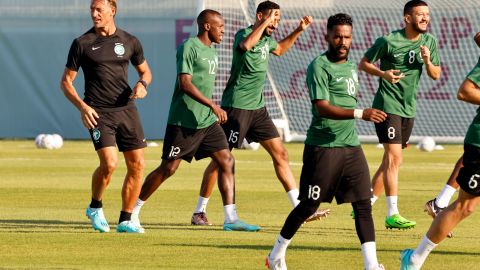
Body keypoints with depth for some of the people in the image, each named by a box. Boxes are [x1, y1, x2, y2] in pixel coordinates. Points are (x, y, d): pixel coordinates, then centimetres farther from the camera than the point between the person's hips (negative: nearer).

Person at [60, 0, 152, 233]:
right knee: (109, 163, -20)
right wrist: (82, 107, -12)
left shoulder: (129, 42, 8)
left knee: (137, 165, -1)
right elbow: (66, 82, 3)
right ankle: (95, 208, 6)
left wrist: (142, 84, -2)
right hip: (97, 112, -4)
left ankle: (125, 221, 10)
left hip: (126, 109, 4)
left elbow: (145, 71, 22)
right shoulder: (82, 44, 0)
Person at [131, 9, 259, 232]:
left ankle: (230, 219, -4)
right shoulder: (189, 48, -13)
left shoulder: (211, 51, 15)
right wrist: (213, 106, -27)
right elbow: (185, 83, -22)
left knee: (226, 161, -3)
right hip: (183, 122, -8)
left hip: (208, 121, 8)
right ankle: (133, 210, 12)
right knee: (168, 168, -2)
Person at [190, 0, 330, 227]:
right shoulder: (244, 34, -14)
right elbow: (246, 45, -41)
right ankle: (199, 212, 7)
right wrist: (265, 23, -35)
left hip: (258, 107, 8)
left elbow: (279, 49, 35)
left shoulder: (266, 39, 11)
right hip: (237, 106, -8)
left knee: (280, 154, 4)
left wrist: (298, 31, 24)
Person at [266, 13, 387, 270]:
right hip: (323, 146, -7)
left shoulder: (351, 66, 14)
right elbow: (322, 107, -22)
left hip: (351, 146, 7)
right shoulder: (319, 66, -12)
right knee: (309, 205, 1)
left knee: (363, 204, -3)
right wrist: (360, 113, -32)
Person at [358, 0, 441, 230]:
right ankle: (392, 214, -15)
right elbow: (363, 64, -3)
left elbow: (436, 75, 10)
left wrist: (427, 62, -11)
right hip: (387, 105, -7)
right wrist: (383, 73, -22)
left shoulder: (429, 41, 5)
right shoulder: (388, 41, -12)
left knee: (390, 161, 12)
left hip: (408, 108, 7)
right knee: (394, 158, -14)